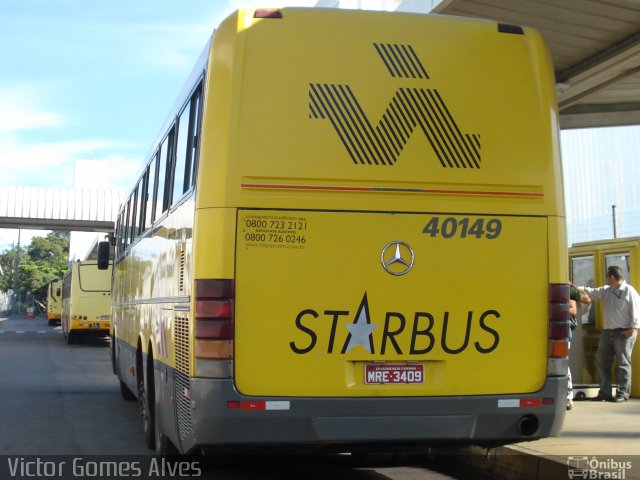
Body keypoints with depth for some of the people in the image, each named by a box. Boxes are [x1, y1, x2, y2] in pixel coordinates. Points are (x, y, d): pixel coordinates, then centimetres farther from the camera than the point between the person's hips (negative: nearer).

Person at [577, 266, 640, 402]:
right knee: (601, 361, 6)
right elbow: (591, 292, 21)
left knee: (623, 363, -3)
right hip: (607, 332, 8)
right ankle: (605, 392, 12)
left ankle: (622, 394, 3)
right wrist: (576, 288, 11)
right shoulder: (606, 291, 13)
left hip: (623, 333, -8)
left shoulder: (629, 291, -7)